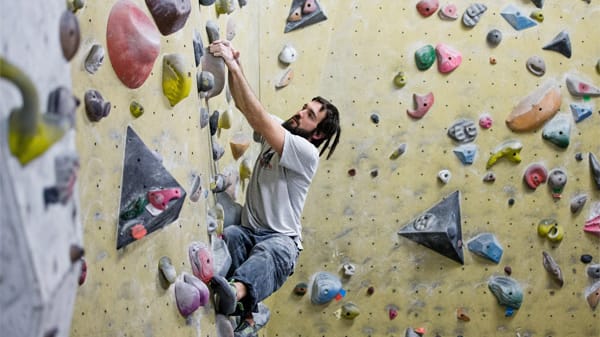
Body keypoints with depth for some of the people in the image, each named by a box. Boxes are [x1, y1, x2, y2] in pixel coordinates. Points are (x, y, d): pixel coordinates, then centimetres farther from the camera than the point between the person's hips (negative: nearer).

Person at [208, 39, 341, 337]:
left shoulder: (307, 153, -13)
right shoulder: (276, 131, 11)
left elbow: (258, 118, -22)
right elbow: (242, 104, 1)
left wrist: (235, 68, -25)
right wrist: (233, 65, -18)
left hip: (282, 240, -6)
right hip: (249, 230, 7)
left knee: (268, 252, -43)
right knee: (228, 236, -31)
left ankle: (235, 293, -76)